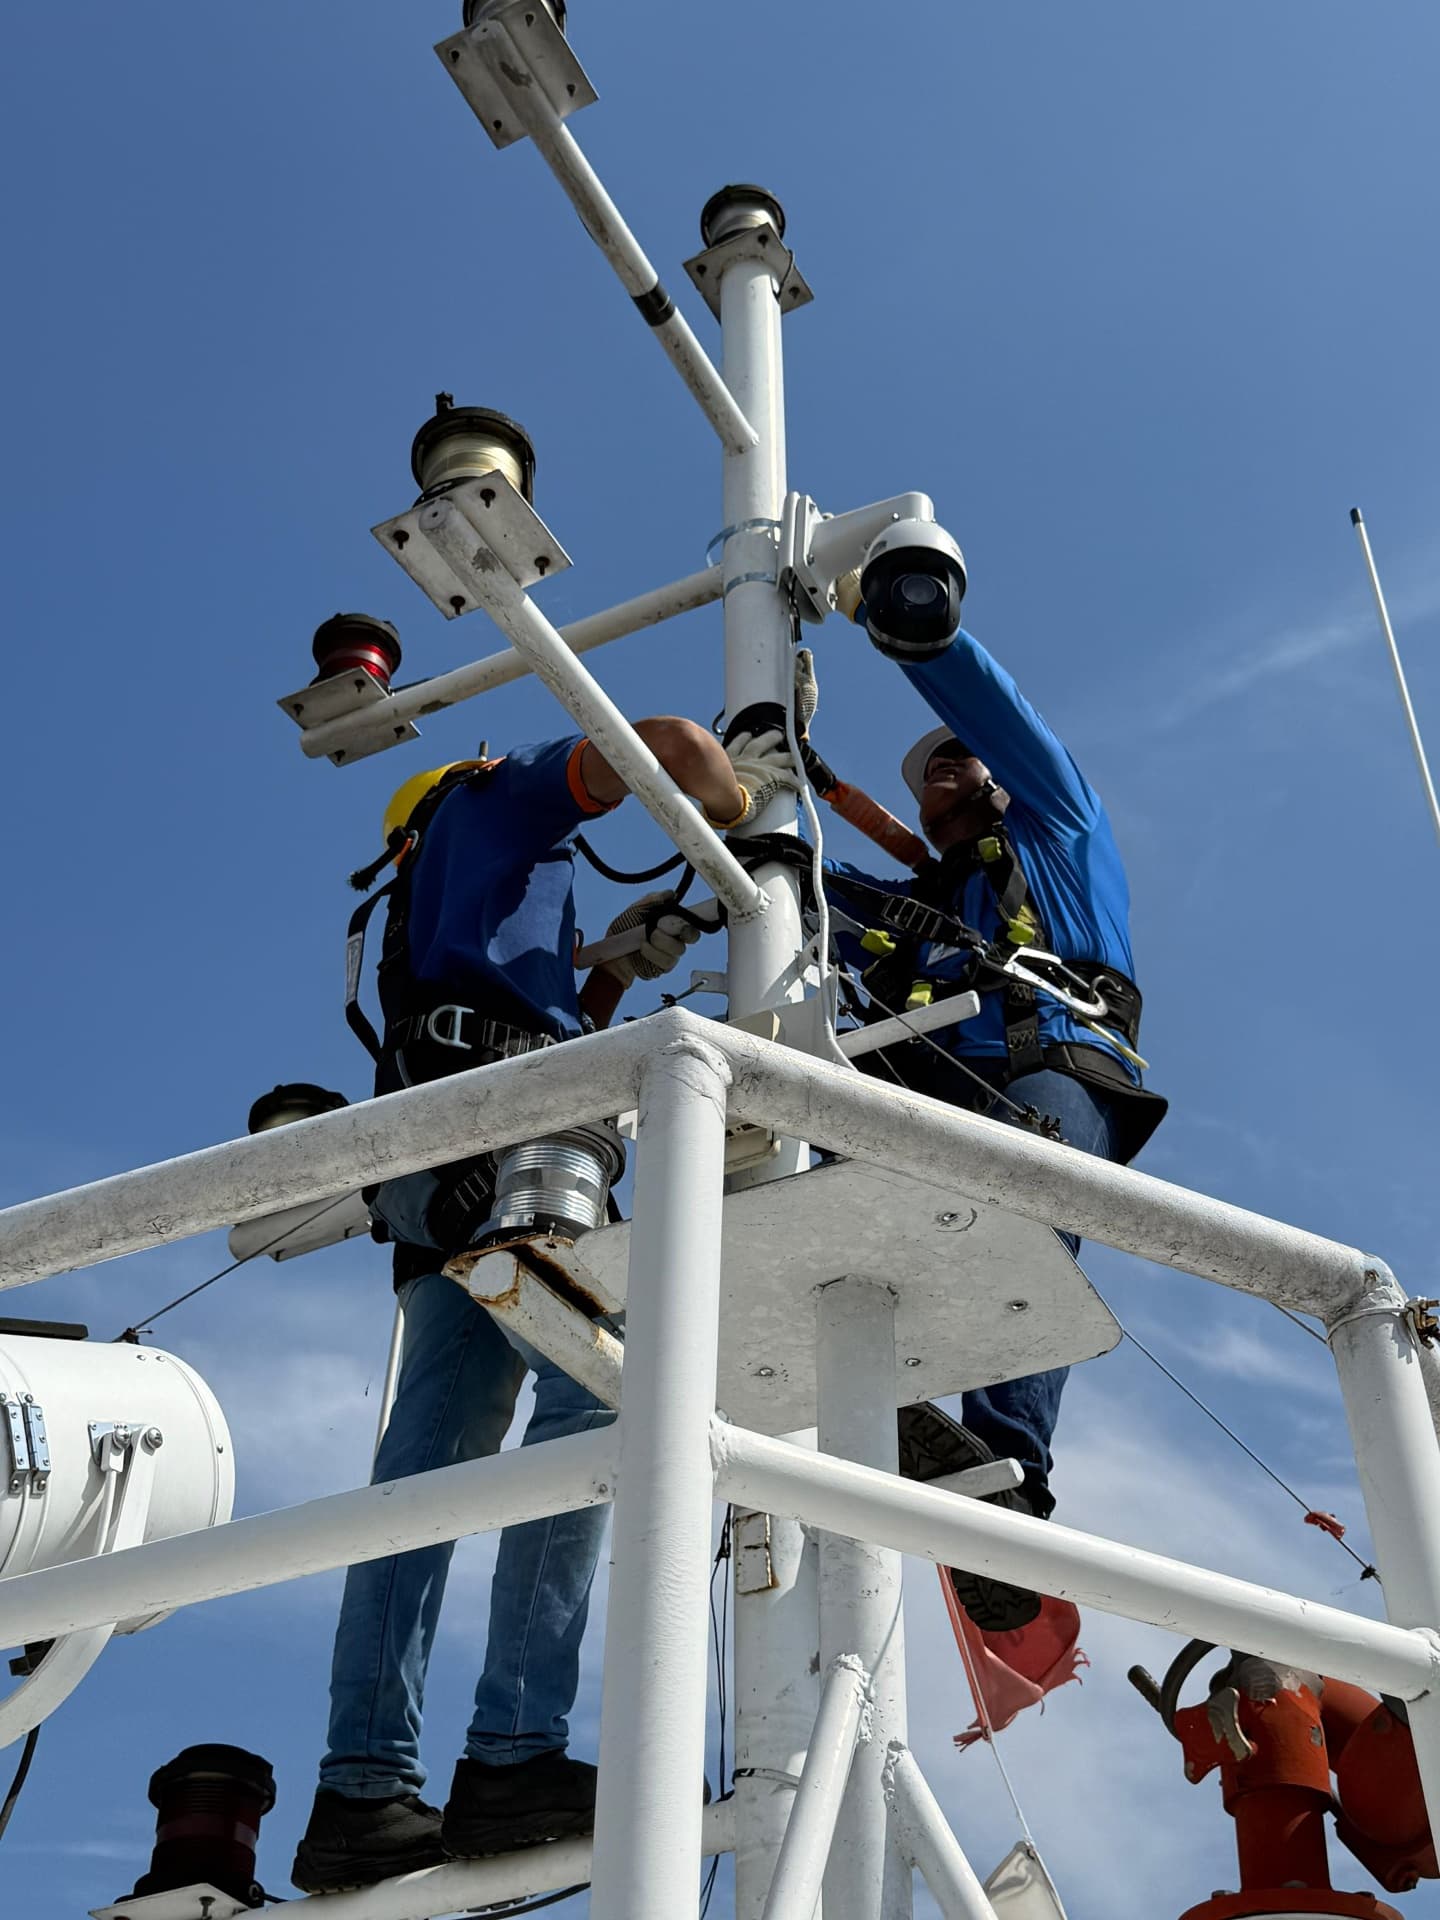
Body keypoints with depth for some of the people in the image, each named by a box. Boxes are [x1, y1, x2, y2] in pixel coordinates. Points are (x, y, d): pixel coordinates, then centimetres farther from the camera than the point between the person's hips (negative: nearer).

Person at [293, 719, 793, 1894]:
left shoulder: (424, 911, 41)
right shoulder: (495, 800, 19)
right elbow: (672, 745, 6)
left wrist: (627, 966, 37)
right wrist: (742, 799, 22)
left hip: (435, 1183, 9)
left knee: (430, 1465, -2)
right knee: (592, 1390, -23)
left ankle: (363, 1792, -9)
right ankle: (515, 1755, -34)